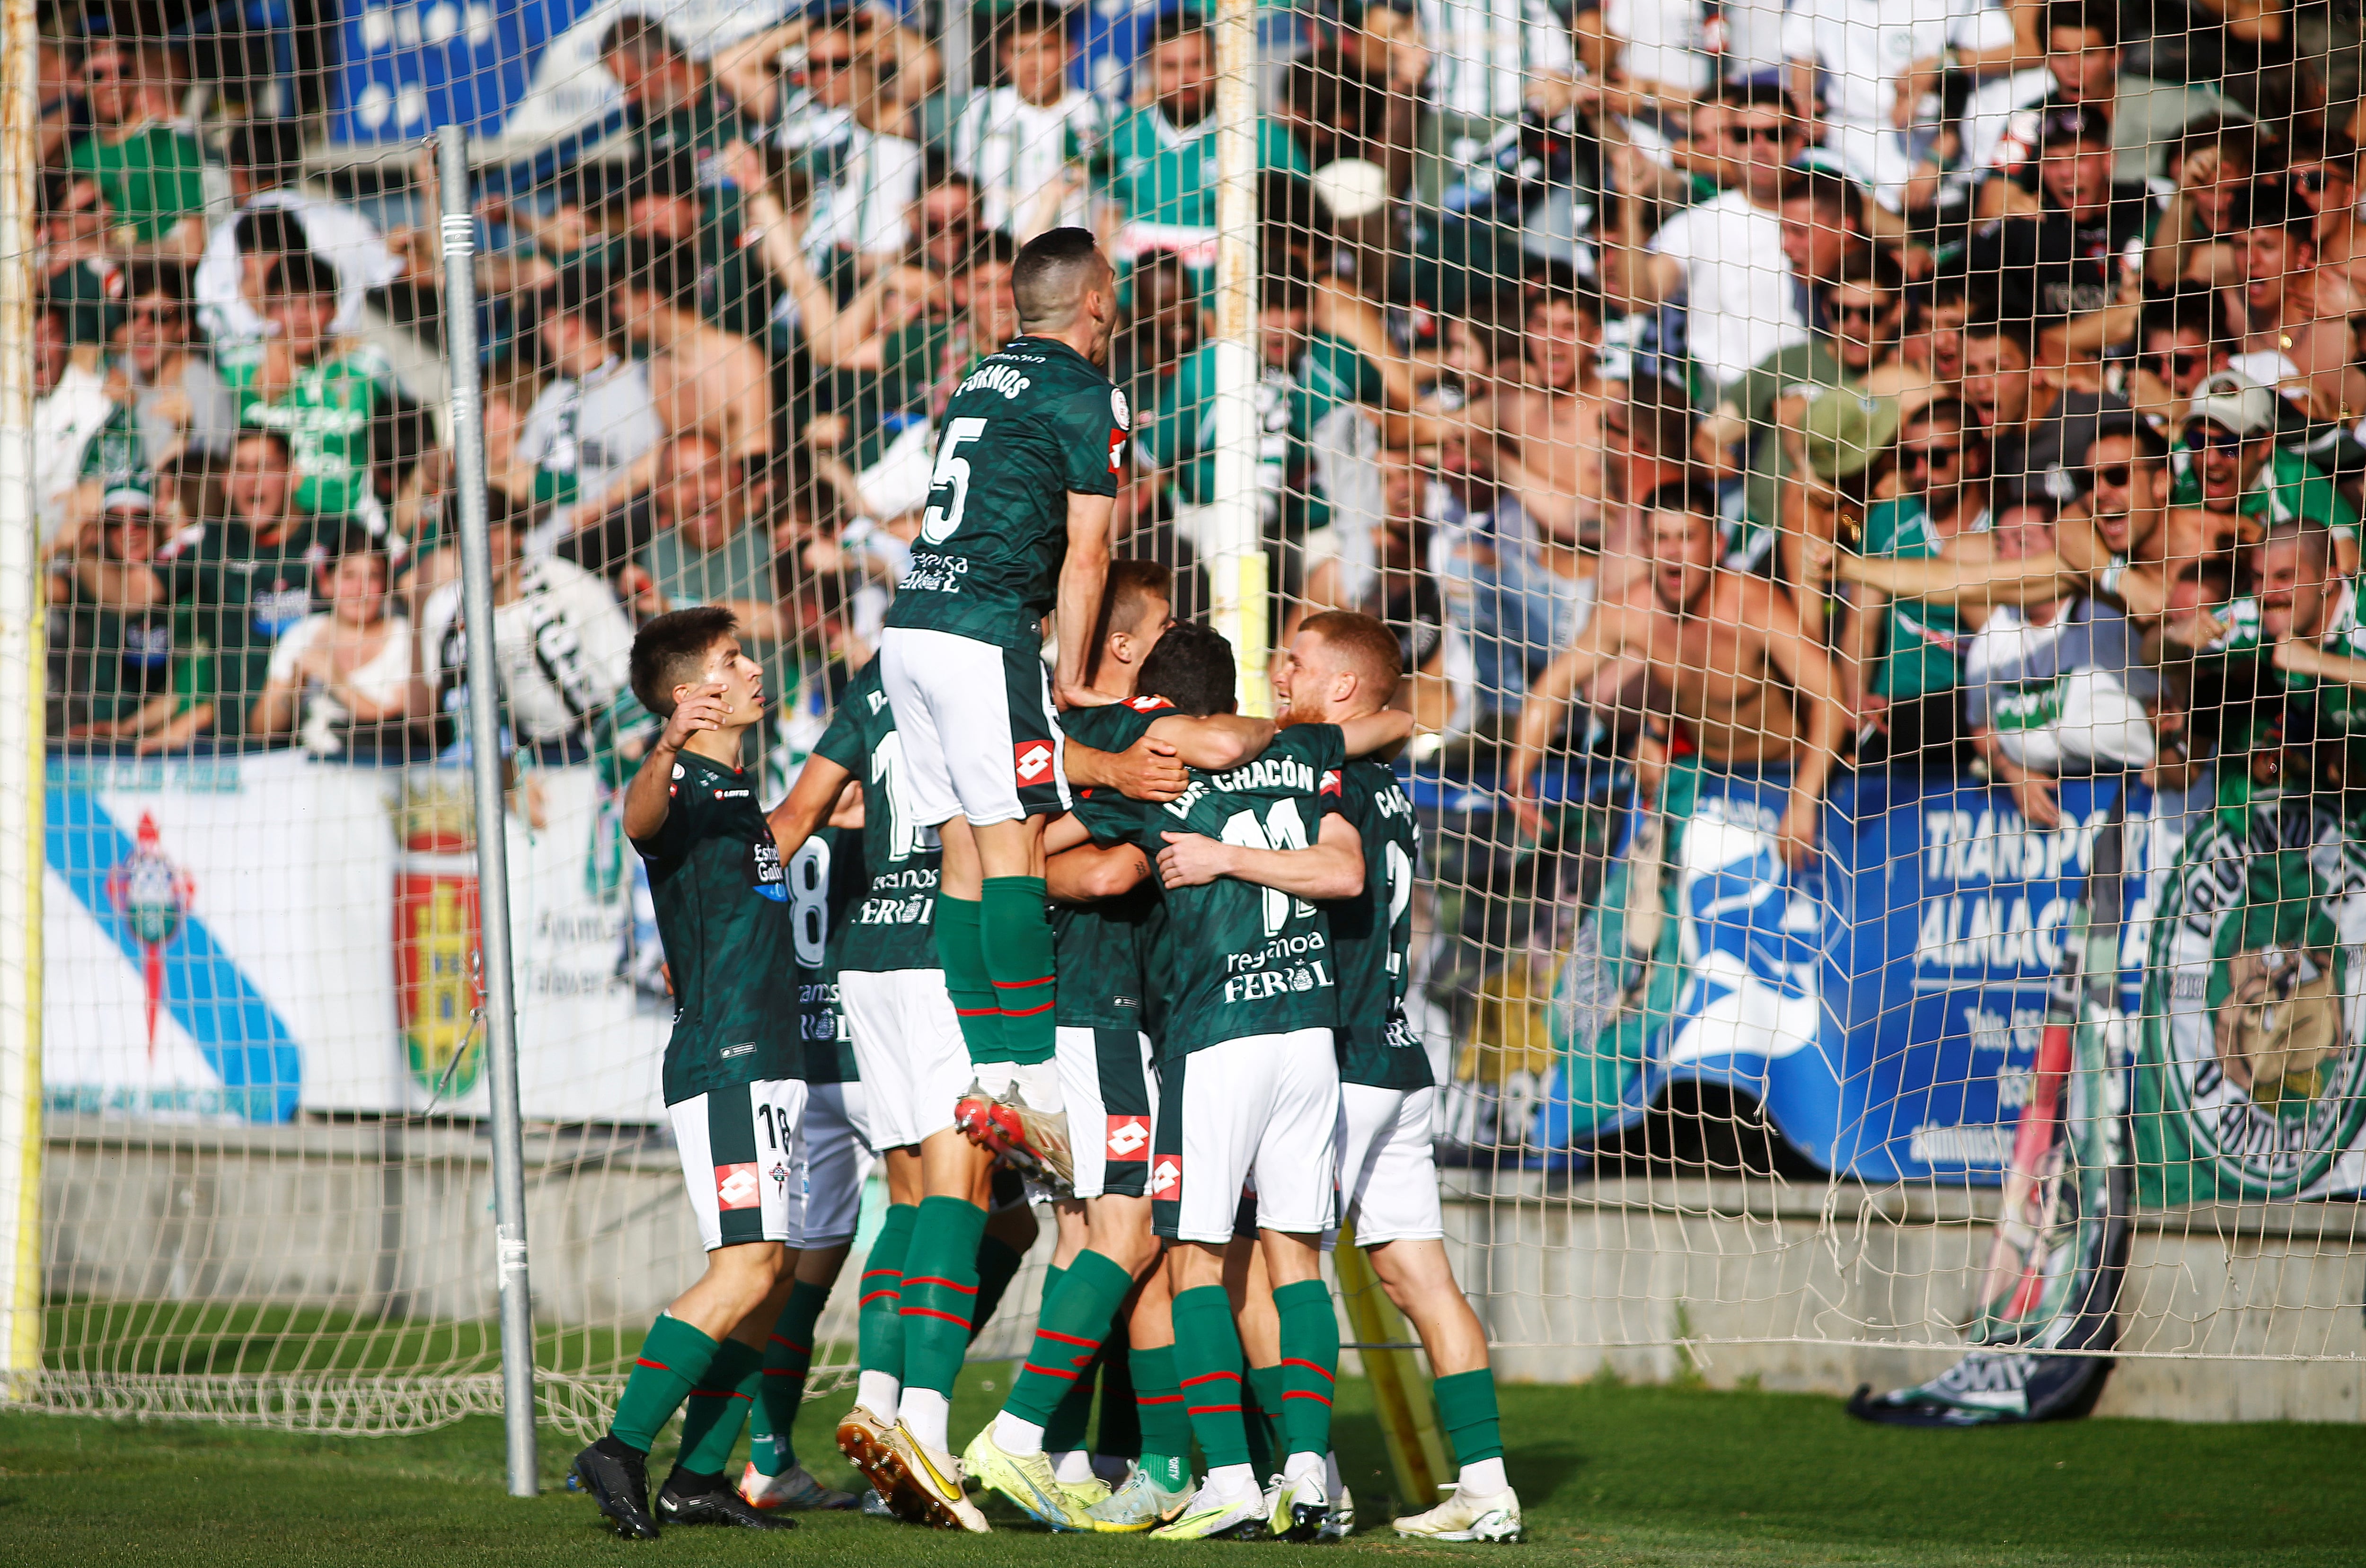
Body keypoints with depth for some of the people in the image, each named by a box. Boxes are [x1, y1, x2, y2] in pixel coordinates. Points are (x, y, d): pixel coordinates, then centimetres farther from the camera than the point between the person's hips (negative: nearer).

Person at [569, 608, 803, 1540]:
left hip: (767, 1065, 9)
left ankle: (698, 1479, 9)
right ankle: (622, 1448, -18)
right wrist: (666, 753, -58)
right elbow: (640, 817, -37)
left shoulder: (740, 797, 18)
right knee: (746, 1268, -17)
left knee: (773, 1272, 8)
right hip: (724, 1063, -9)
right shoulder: (685, 792, -11)